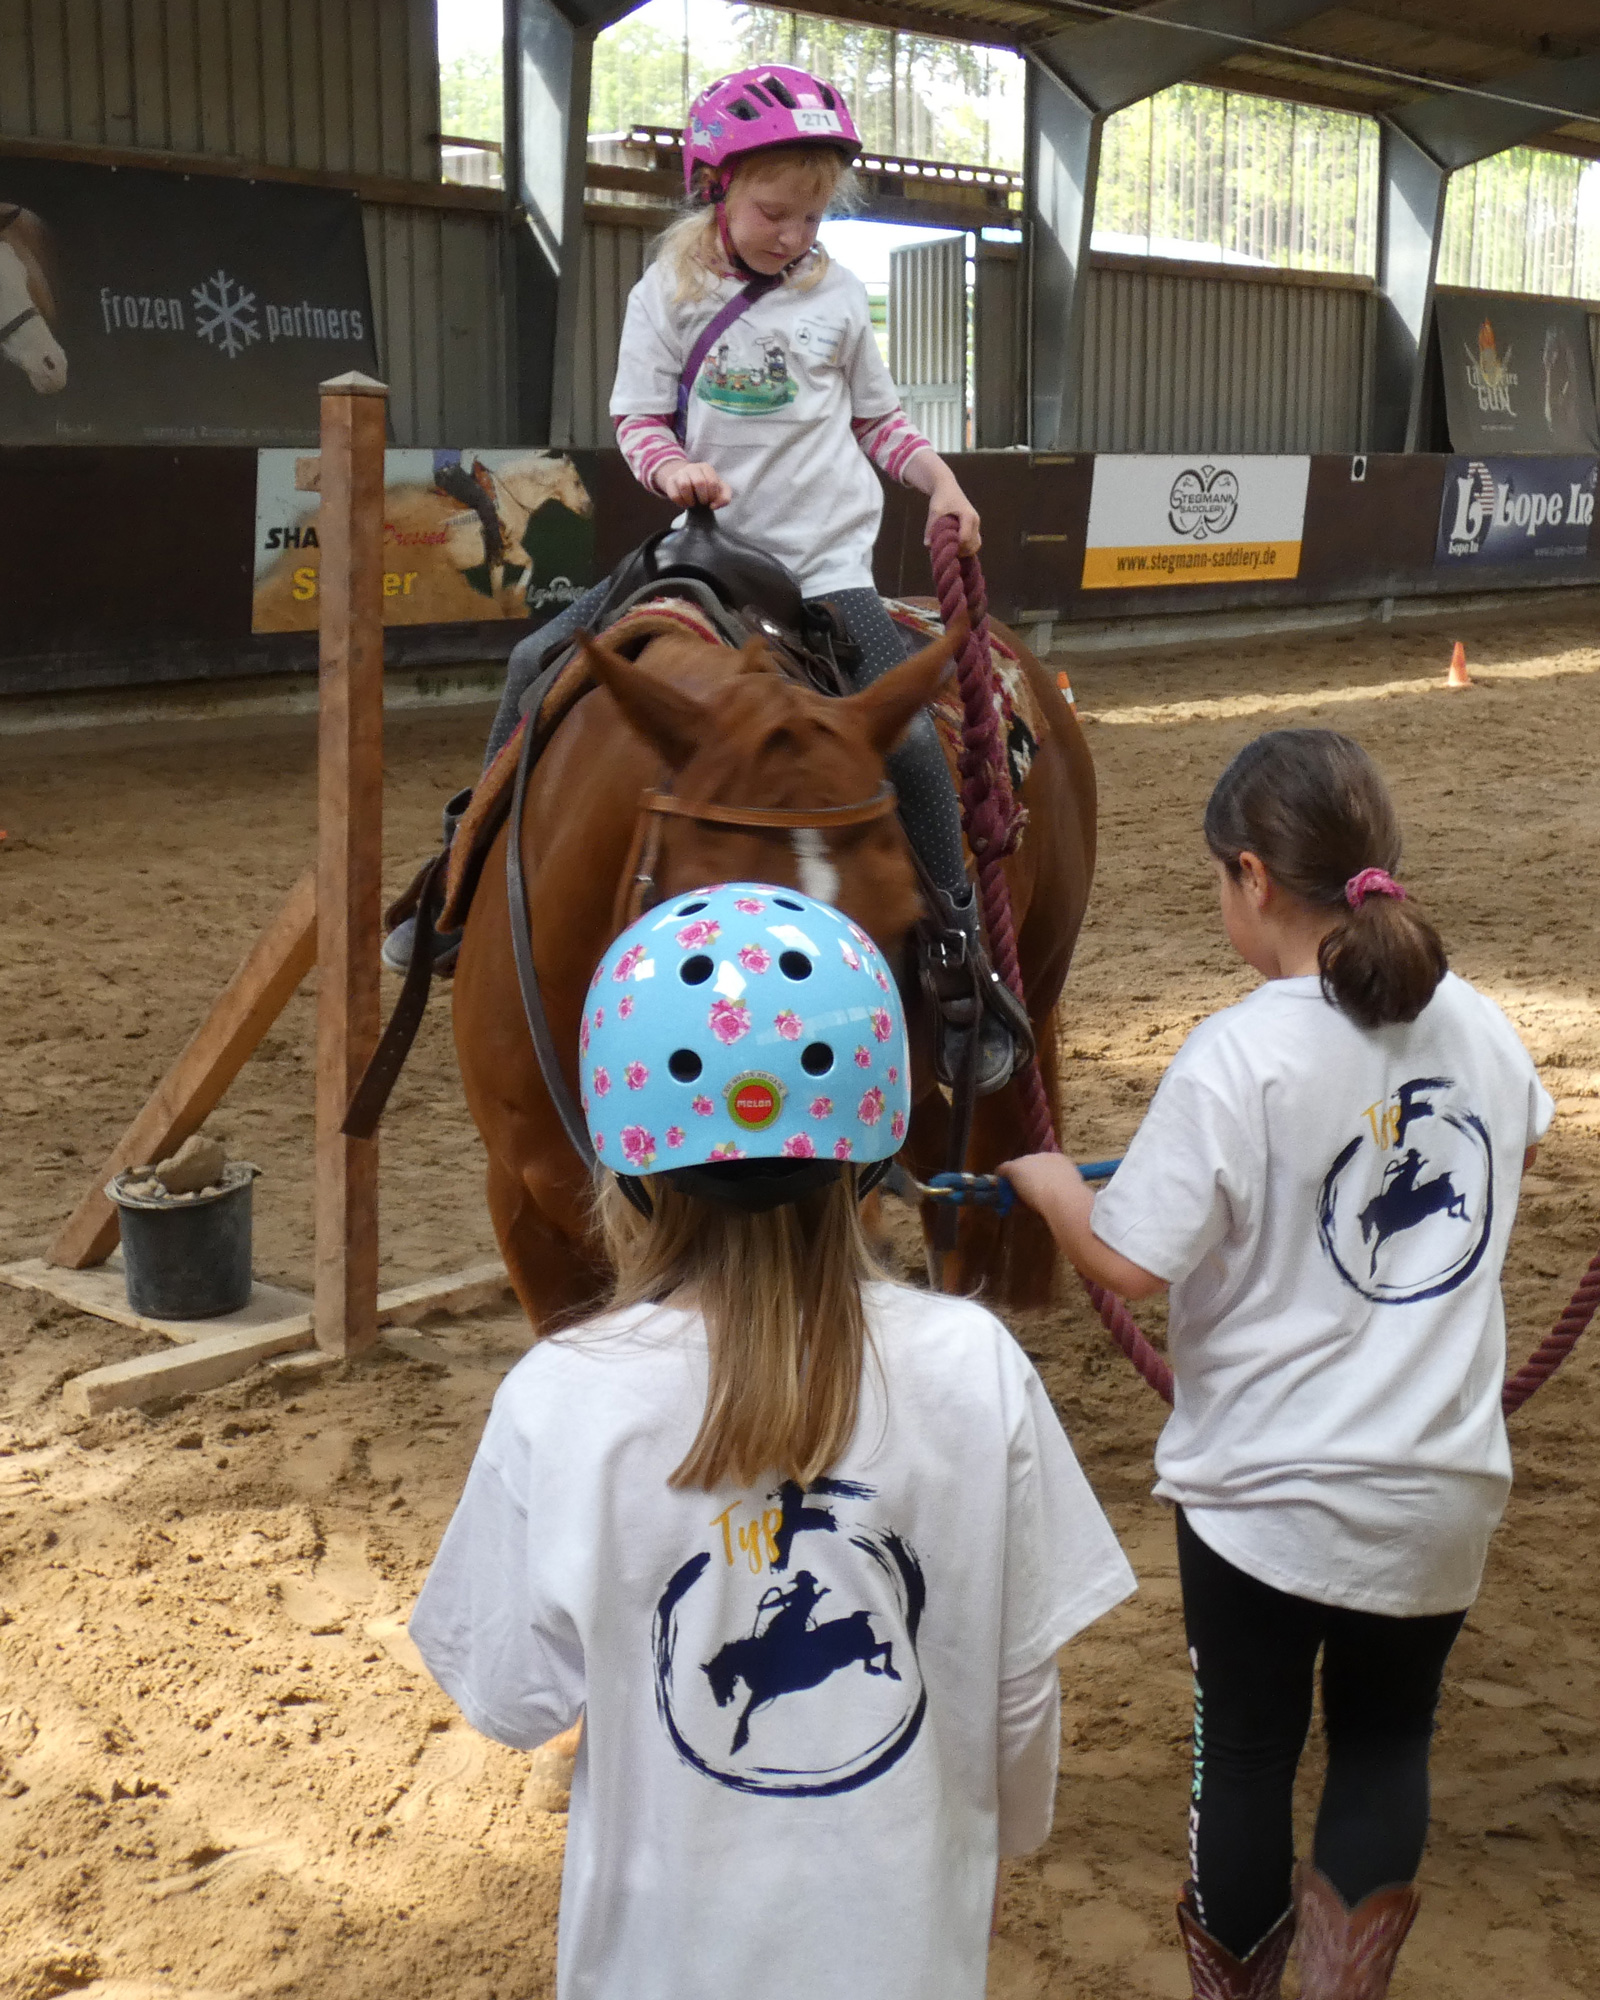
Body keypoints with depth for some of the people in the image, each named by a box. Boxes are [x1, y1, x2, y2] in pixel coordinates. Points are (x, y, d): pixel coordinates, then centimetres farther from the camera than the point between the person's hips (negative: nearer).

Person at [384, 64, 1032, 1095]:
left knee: (909, 731, -22)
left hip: (824, 560, -1)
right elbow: (637, 419, 1)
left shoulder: (837, 296, 4)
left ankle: (963, 952, -8)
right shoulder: (667, 295, 1)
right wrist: (671, 466, -21)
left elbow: (880, 419, 12)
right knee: (539, 663, -8)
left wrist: (940, 482, -4)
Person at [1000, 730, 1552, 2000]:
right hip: (1444, 1488, 4)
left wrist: (1050, 1182, -1)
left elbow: (1128, 1262, -20)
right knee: (1389, 1739, 21)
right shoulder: (1478, 1024, -3)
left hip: (1267, 1490, -4)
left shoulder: (1238, 1059, -22)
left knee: (1247, 1748, 17)